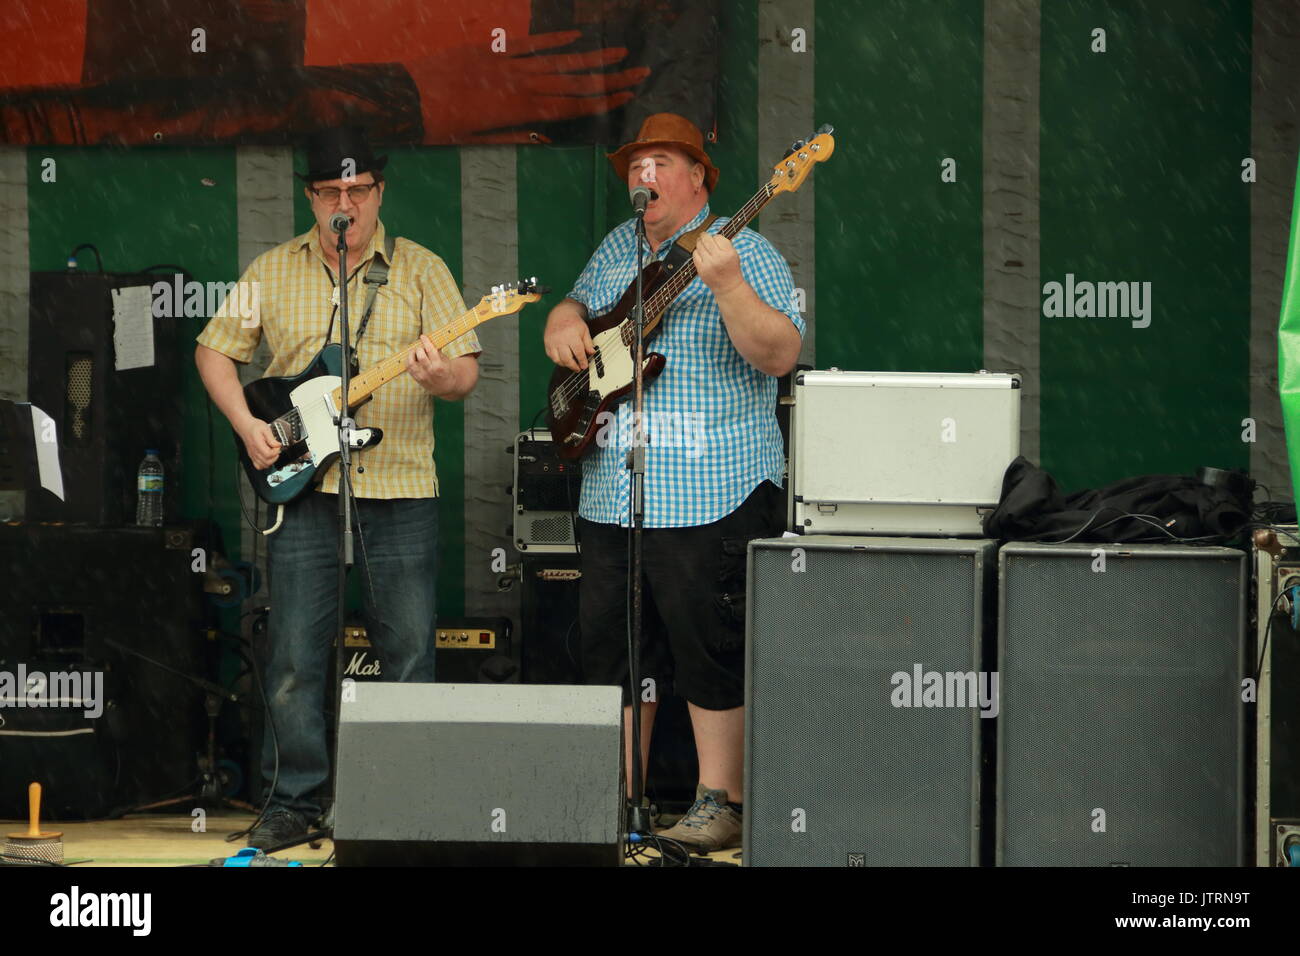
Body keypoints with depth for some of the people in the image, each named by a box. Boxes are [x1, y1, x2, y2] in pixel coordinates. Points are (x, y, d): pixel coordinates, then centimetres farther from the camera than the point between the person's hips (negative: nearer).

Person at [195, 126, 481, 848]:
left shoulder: (420, 269, 4)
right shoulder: (273, 271, 9)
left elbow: (468, 369, 1)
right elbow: (214, 349, 14)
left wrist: (443, 377, -23)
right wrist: (246, 423, -1)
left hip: (401, 490, -1)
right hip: (302, 488, 1)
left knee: (409, 654, 2)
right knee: (295, 659, 1)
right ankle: (293, 800, 12)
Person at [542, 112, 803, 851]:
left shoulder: (746, 253, -6)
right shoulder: (618, 247, 16)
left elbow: (781, 354, -17)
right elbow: (576, 306, 30)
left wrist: (726, 286, -30)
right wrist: (564, 324, 6)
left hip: (710, 497, -7)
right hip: (610, 494, 7)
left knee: (711, 650, -4)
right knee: (611, 647, 11)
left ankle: (721, 804, 4)